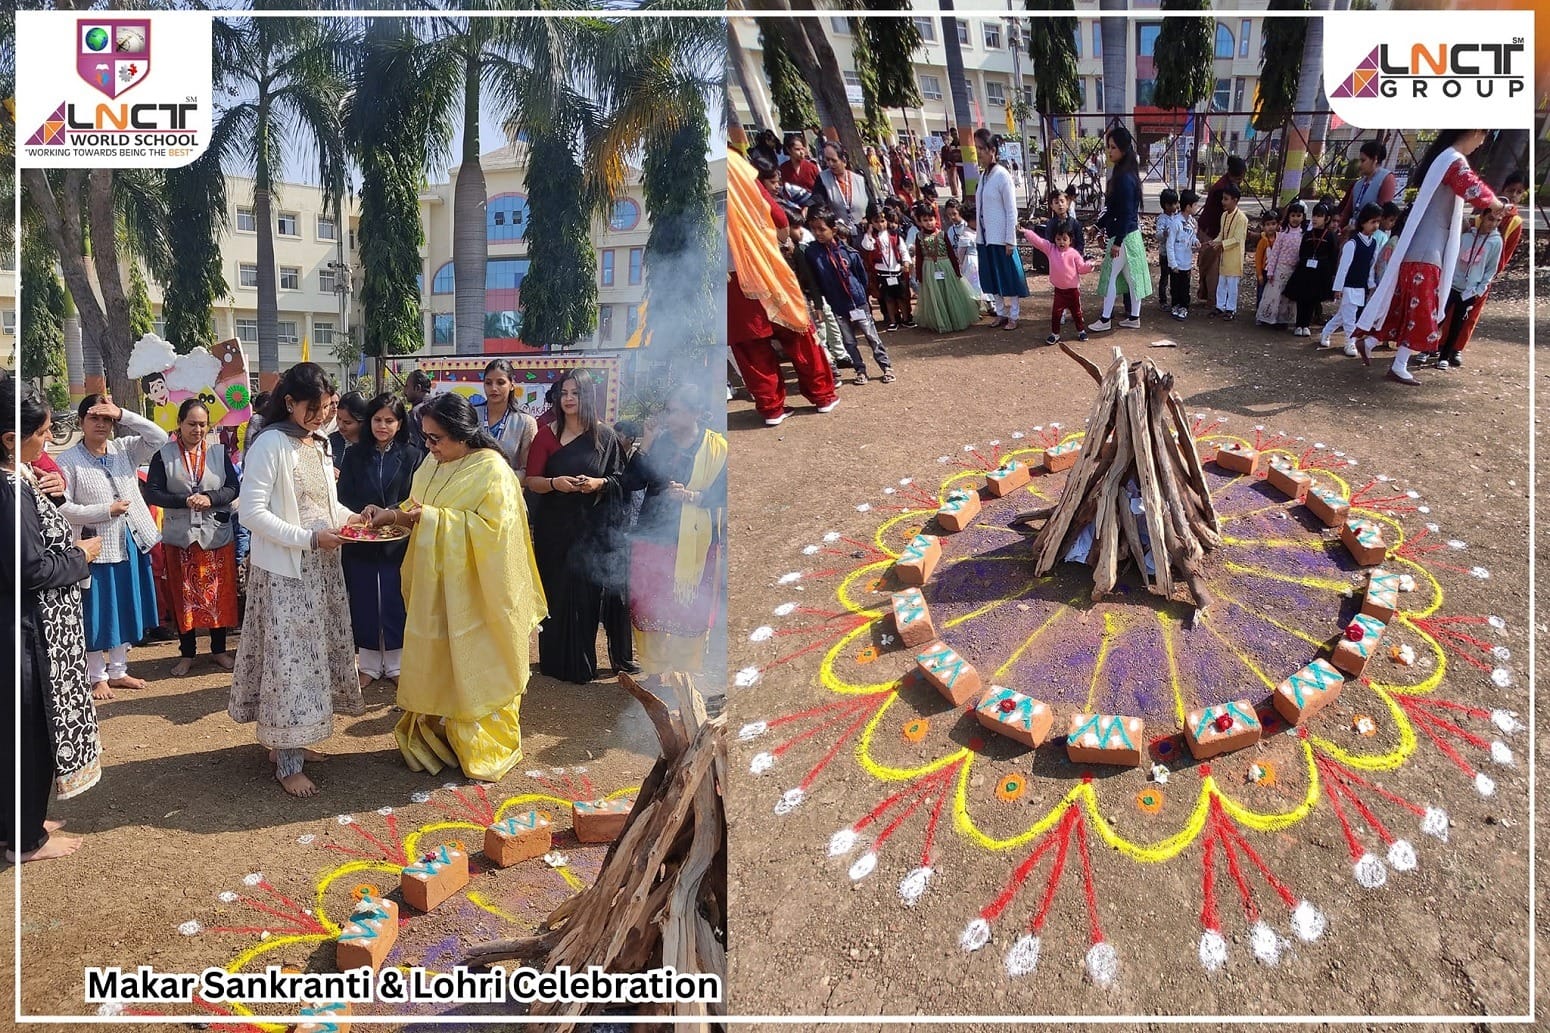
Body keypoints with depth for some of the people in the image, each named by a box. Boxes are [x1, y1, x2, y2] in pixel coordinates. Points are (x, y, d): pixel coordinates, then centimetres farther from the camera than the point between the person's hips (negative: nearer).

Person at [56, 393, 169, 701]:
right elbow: (62, 507, -12)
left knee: (126, 609, 13)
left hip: (131, 543, 4)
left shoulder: (124, 449, 4)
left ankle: (118, 671, 27)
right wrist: (107, 510, -17)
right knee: (97, 613, 3)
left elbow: (159, 437, -10)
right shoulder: (68, 460, -7)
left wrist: (123, 414, -16)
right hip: (96, 546, -4)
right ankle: (98, 677, 17)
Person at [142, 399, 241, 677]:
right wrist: (185, 501, -18)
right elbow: (152, 492, -4)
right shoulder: (164, 453, 0)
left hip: (216, 534, 1)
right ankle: (187, 653, 19)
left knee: (219, 593, 5)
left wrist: (210, 498, -18)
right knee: (183, 595, 6)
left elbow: (233, 488, 1)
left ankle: (219, 649, 20)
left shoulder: (219, 452, 3)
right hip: (179, 536, -1)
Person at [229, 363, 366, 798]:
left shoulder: (320, 443, 9)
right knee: (288, 658, -2)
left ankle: (289, 740, 27)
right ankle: (287, 763, 6)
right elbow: (252, 512, -18)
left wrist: (350, 517, 0)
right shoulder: (270, 444, -14)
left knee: (312, 654, 13)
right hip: (284, 570, -7)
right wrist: (309, 538, -23)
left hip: (321, 568, 8)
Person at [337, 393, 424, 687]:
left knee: (396, 603, 5)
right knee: (363, 603, 8)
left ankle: (396, 664, 19)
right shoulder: (354, 455, 4)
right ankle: (368, 664, 21)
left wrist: (385, 515, -22)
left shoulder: (412, 456, 0)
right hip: (360, 542, 1)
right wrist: (363, 515, -21)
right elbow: (343, 498, -1)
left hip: (398, 543, -1)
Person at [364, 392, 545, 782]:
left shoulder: (492, 471, -15)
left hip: (474, 593, -7)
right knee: (435, 669, 12)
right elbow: (419, 513, 15)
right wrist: (391, 514, -5)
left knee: (474, 672, 4)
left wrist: (433, 517, -25)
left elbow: (490, 527, -23)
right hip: (435, 587, 7)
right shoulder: (432, 466, 8)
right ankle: (436, 739, 27)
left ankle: (486, 750, 19)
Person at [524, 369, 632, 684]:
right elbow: (531, 481, 1)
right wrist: (554, 483, -19)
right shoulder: (547, 434, 3)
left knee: (589, 591, 0)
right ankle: (560, 661, 12)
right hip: (555, 526, 0)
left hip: (595, 527, 0)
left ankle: (581, 661, 15)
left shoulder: (605, 435, 3)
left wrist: (599, 483, -15)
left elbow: (619, 479, 5)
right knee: (558, 593, 1)